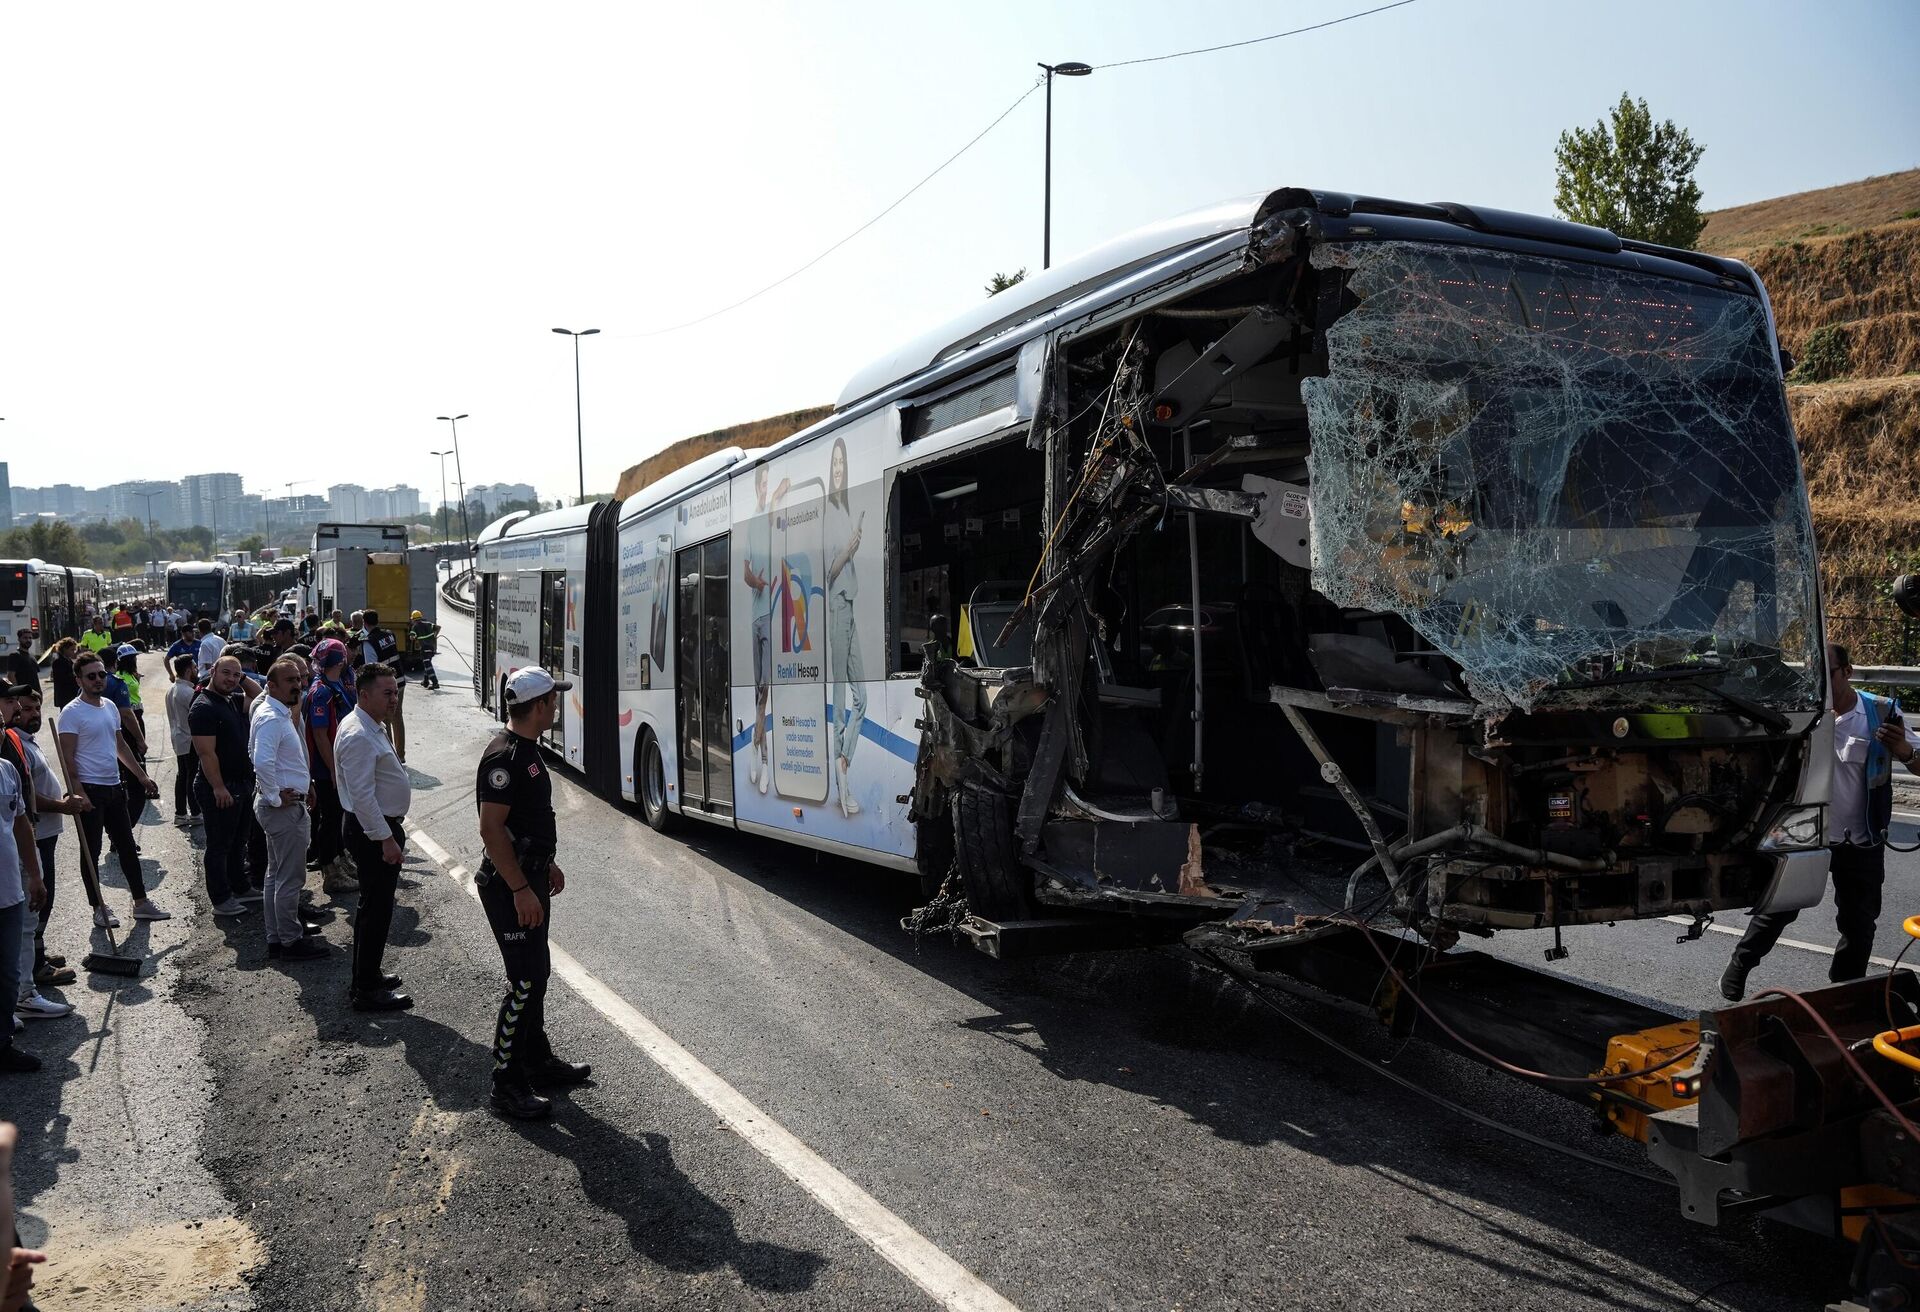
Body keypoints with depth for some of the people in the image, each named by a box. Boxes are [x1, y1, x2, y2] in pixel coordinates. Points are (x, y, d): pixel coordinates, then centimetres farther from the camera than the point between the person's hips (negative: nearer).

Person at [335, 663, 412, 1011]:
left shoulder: (373, 727, 11)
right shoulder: (359, 736, -22)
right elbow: (362, 795, -26)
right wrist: (386, 839, -25)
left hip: (380, 828, 11)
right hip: (374, 831, -11)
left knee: (373, 906, 19)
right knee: (376, 909, -4)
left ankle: (367, 975, 32)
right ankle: (366, 991, 4)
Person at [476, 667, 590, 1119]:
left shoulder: (527, 750, 10)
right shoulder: (504, 756, -22)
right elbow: (491, 829, -25)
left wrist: (547, 864, 24)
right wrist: (521, 889, -25)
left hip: (530, 876, 10)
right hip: (510, 886, -10)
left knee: (536, 971, 18)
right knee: (525, 980, -6)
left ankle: (537, 1060, 31)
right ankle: (507, 1084, 3)